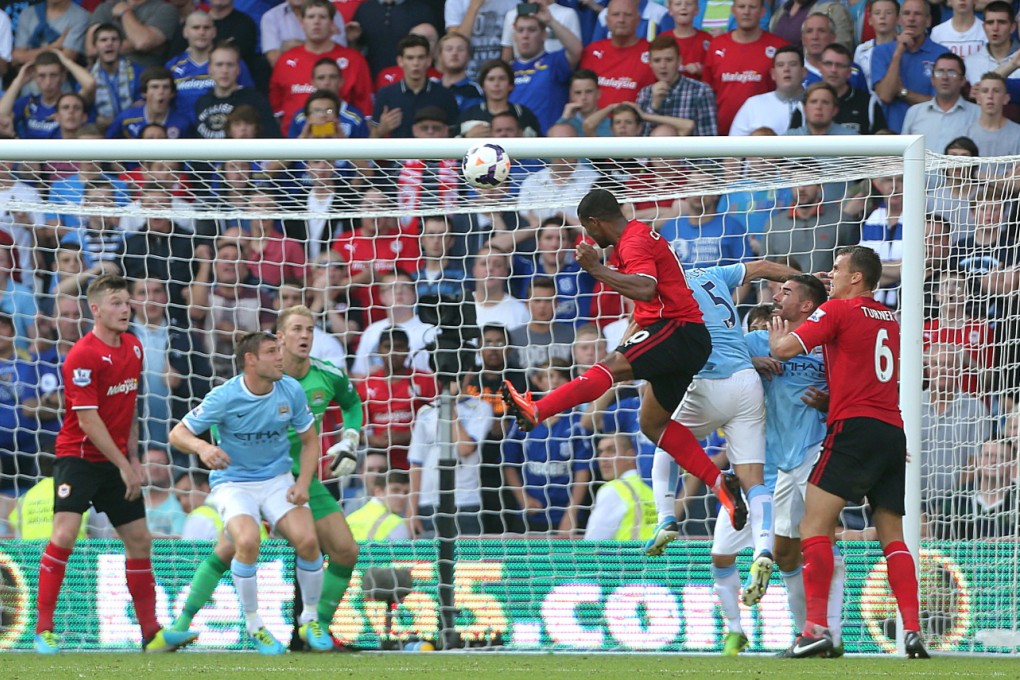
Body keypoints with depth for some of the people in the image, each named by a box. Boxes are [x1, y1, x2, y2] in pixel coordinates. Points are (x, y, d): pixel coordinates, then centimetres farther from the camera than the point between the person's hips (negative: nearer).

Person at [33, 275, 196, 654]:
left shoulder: (133, 348, 8)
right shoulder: (82, 356, -17)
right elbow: (88, 422, -19)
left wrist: (133, 458, 10)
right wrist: (122, 466, -17)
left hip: (117, 460, 7)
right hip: (79, 455, -7)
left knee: (139, 540, 7)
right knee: (65, 534, -21)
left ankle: (152, 633, 13)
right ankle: (43, 629, -15)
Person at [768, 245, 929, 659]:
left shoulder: (838, 311, -1)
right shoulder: (890, 321, 19)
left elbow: (784, 349, -6)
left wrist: (775, 338, 16)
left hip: (854, 427, -7)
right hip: (894, 431, 7)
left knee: (815, 524, -9)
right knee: (892, 536, 9)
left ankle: (817, 627, -21)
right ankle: (913, 630, -4)